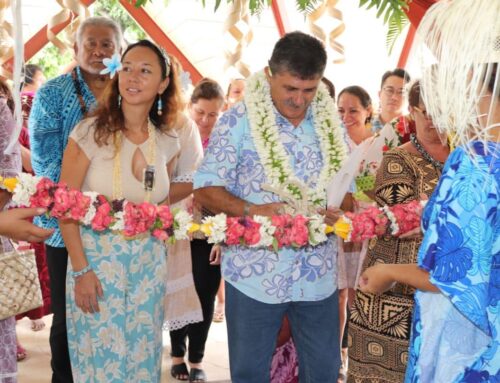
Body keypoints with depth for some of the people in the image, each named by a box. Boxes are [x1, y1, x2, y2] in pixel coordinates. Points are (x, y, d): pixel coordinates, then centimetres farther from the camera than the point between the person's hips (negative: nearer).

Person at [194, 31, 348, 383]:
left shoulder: (331, 125, 5)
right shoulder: (238, 122, -8)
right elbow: (206, 189, -8)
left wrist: (337, 213, -11)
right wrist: (252, 209, -25)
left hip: (318, 274, 4)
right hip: (255, 273, -3)